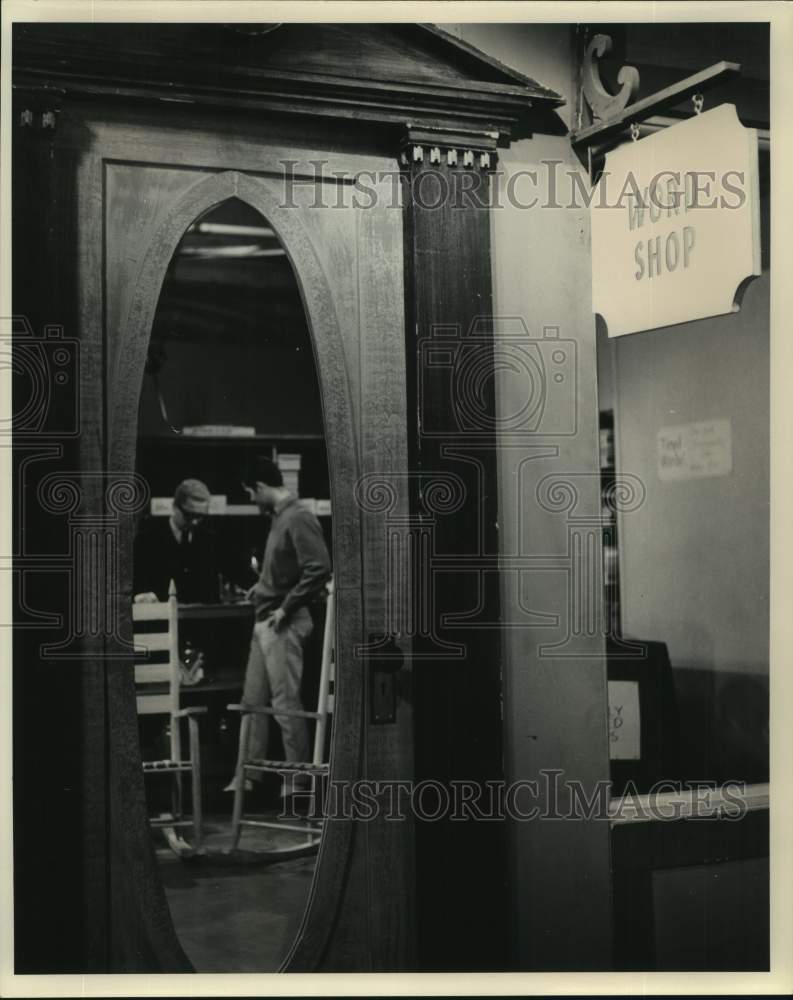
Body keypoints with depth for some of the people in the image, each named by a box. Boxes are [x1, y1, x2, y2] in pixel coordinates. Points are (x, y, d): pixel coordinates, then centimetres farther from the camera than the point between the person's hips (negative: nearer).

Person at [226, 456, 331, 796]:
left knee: (285, 702, -5)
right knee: (252, 700, 12)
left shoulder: (299, 519, -14)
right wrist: (263, 587, 13)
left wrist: (286, 608, -18)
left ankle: (297, 782, 4)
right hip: (265, 621, 10)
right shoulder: (278, 517, 13)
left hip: (284, 623, -10)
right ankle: (248, 775, 19)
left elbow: (319, 569, -22)